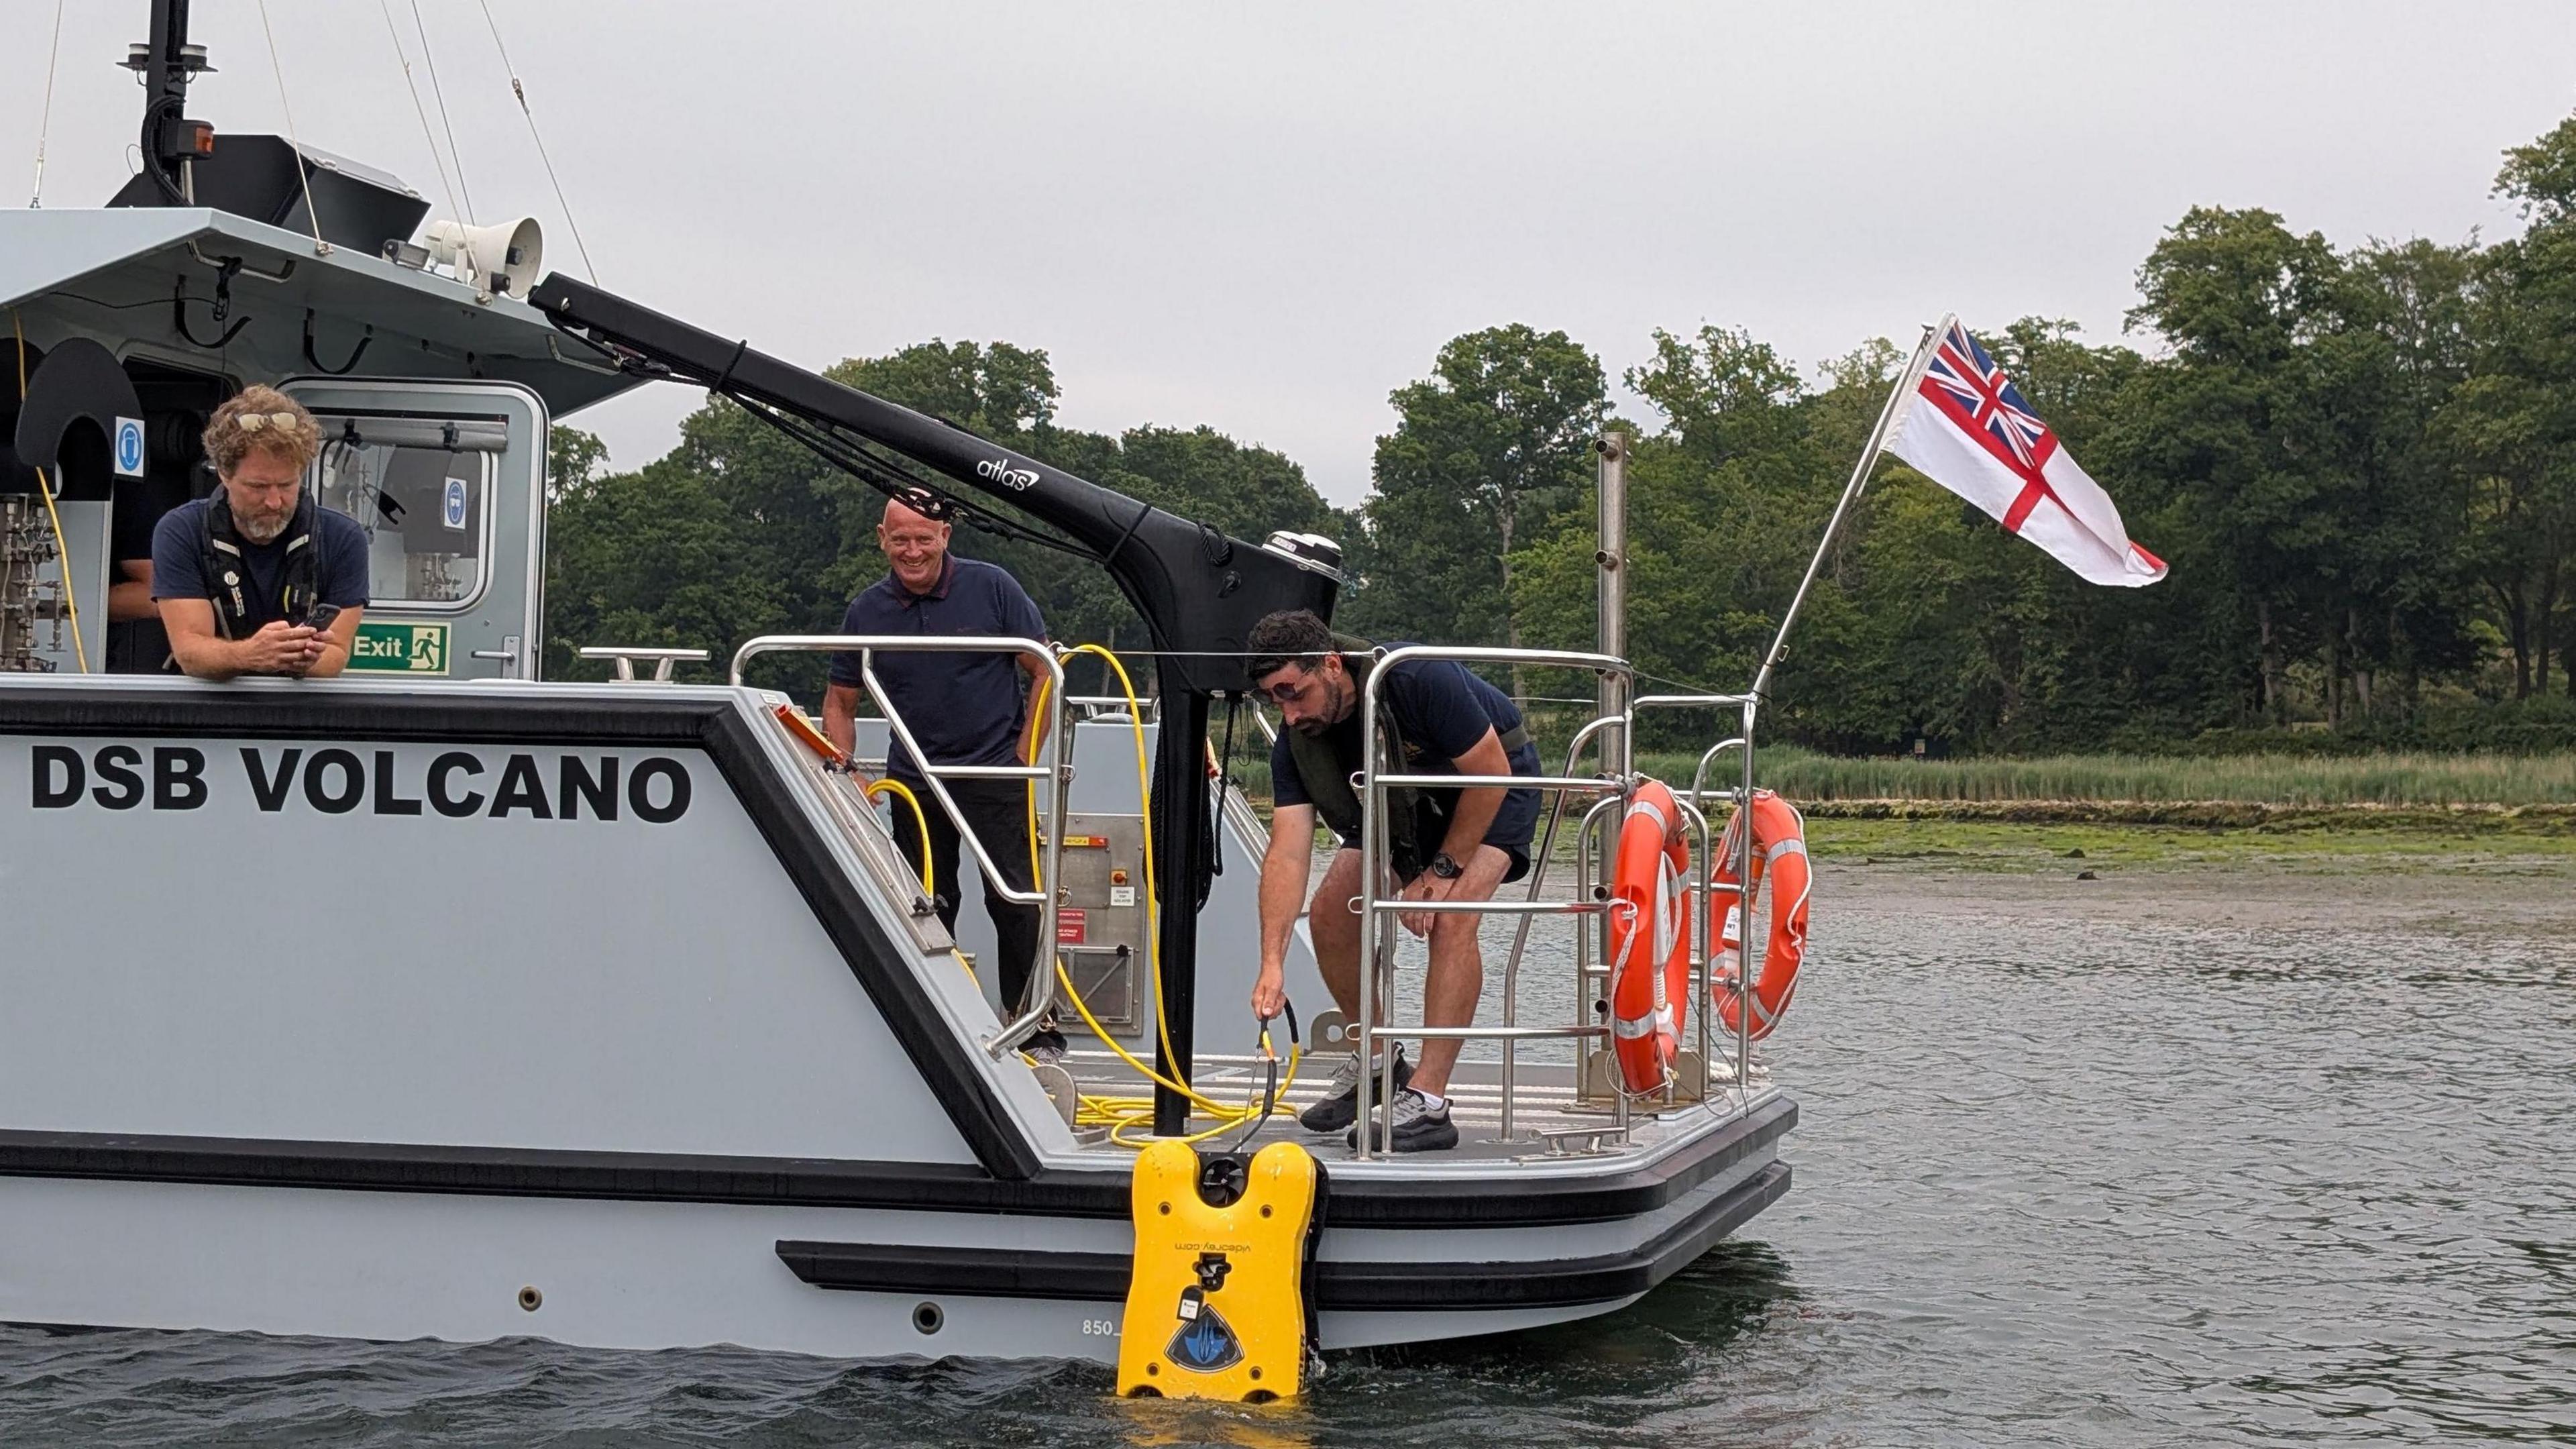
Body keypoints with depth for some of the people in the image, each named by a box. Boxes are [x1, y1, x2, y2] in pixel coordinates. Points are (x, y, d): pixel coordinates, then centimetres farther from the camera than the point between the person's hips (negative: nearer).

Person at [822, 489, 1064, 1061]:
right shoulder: (866, 612, 2)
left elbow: (1045, 671, -1)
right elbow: (840, 702, 12)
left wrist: (1025, 756, -5)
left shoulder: (992, 588, -6)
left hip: (994, 772, -3)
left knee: (1015, 901, -7)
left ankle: (1037, 1026, 2)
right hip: (913, 780, 3)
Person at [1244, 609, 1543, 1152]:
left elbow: (1492, 772, -27)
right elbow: (1288, 851, -27)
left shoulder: (1422, 680, -37)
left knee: (1451, 919, -26)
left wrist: (1443, 871, -23)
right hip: (1407, 800, 6)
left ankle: (1428, 1102, -26)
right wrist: (1273, 964, -37)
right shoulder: (1295, 744, -21)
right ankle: (1378, 1058, 20)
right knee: (1330, 914, -2)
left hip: (1493, 787, -6)